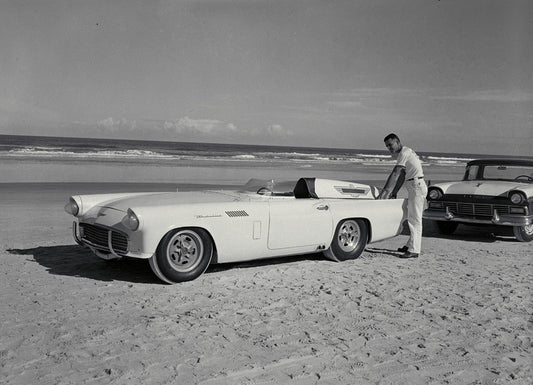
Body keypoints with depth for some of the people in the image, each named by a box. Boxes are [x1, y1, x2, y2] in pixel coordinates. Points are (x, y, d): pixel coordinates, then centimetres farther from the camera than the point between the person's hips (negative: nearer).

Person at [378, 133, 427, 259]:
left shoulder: (404, 152, -13)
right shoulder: (405, 153, 17)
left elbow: (395, 174, -19)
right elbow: (402, 175, 15)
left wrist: (385, 192, -20)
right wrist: (394, 192, 8)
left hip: (417, 186, -10)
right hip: (413, 187, 10)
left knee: (415, 219, -10)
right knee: (412, 218, 16)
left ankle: (414, 250, -10)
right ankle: (411, 245, 25)